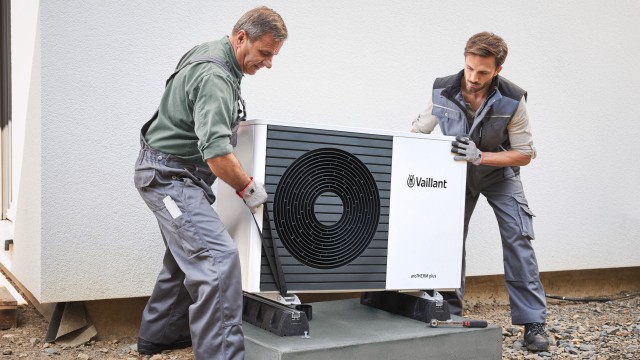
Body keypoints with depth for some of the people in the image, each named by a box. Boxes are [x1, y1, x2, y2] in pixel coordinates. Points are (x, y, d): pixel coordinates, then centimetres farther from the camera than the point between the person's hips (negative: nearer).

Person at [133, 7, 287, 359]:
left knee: (188, 255, 20)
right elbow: (216, 152, -32)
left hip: (170, 174, 11)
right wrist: (249, 188, -19)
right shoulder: (215, 76, -24)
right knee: (218, 257, -20)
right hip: (169, 175, -11)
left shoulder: (207, 53, 8)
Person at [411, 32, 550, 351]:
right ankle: (450, 316, 9)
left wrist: (480, 156, -35)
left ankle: (533, 322, -2)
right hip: (458, 173, 2)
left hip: (500, 175, -1)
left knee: (518, 241, -10)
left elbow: (524, 154, -20)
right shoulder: (443, 91, -22)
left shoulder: (512, 100, -27)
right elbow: (417, 133, -8)